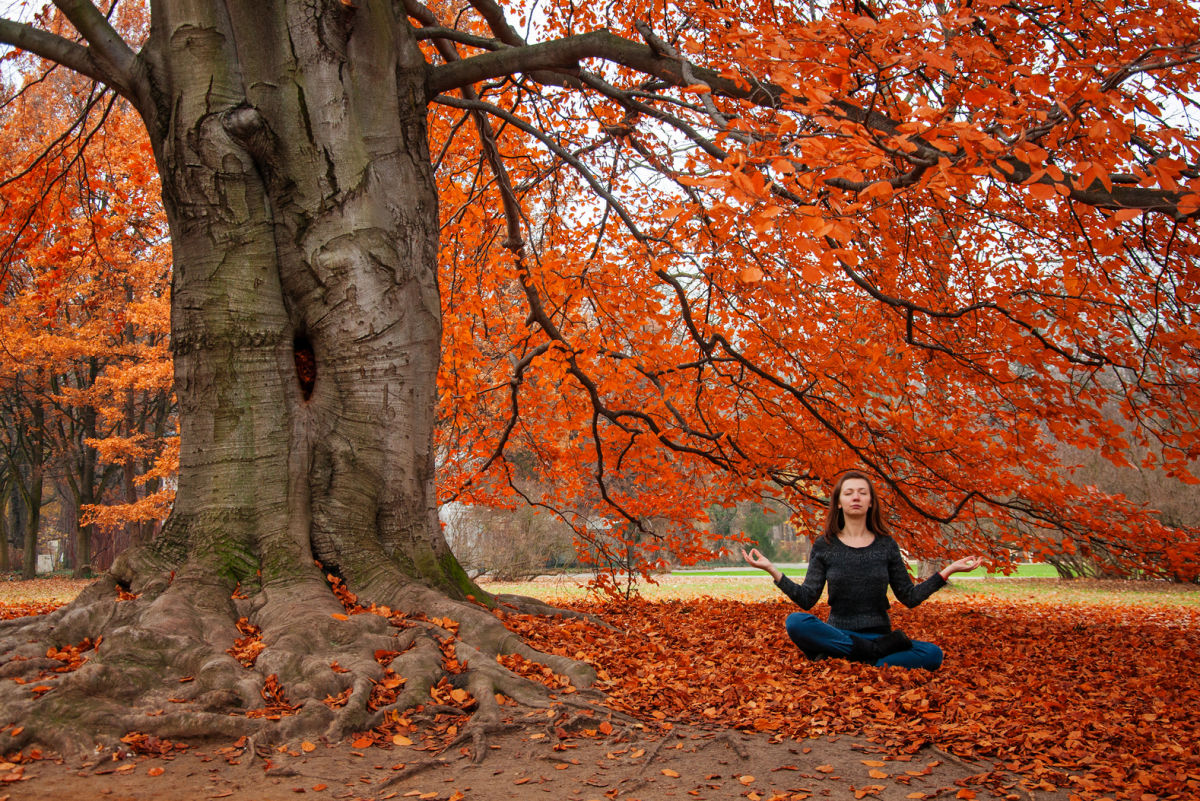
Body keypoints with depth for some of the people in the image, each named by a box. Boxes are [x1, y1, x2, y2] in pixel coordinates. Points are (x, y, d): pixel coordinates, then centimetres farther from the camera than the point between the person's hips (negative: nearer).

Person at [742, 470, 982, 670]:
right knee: (795, 622, -32)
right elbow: (807, 599, -2)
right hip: (838, 635, -1)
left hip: (879, 635, 1)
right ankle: (875, 652, -25)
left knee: (932, 654, -27)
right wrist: (772, 570, -12)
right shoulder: (824, 547, 5)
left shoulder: (886, 546, 8)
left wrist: (948, 571, 2)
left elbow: (910, 597, 9)